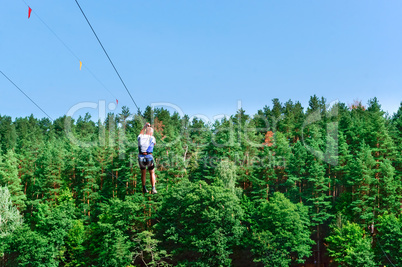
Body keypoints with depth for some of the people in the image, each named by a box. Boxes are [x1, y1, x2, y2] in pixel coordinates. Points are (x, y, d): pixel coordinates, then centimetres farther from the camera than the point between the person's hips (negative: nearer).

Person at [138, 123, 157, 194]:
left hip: (141, 158, 3)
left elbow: (141, 134, 33)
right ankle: (153, 189, 4)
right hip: (149, 158, -3)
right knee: (152, 173, 14)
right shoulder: (152, 138, -2)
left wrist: (145, 126, 38)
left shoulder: (140, 137, 6)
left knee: (143, 172, 22)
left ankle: (144, 189, 24)